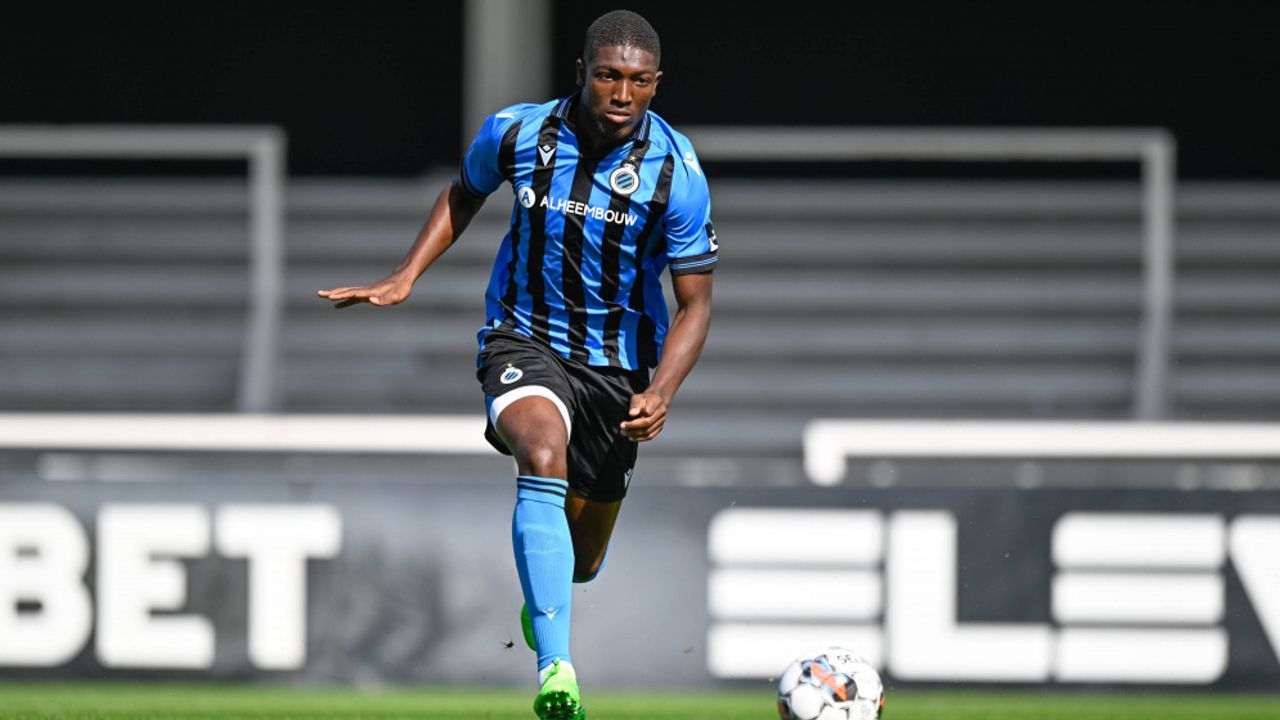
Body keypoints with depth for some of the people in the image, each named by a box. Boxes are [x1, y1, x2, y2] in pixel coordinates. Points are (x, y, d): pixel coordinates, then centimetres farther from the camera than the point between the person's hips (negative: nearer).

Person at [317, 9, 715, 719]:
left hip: (619, 364, 1)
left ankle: (541, 602, 53)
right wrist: (405, 277, 2)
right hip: (524, 340, -1)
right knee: (543, 458, -35)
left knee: (580, 561, 11)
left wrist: (660, 393, -25)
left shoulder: (675, 171, -16)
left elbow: (694, 303, -10)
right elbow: (465, 192, 13)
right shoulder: (516, 133, -11)